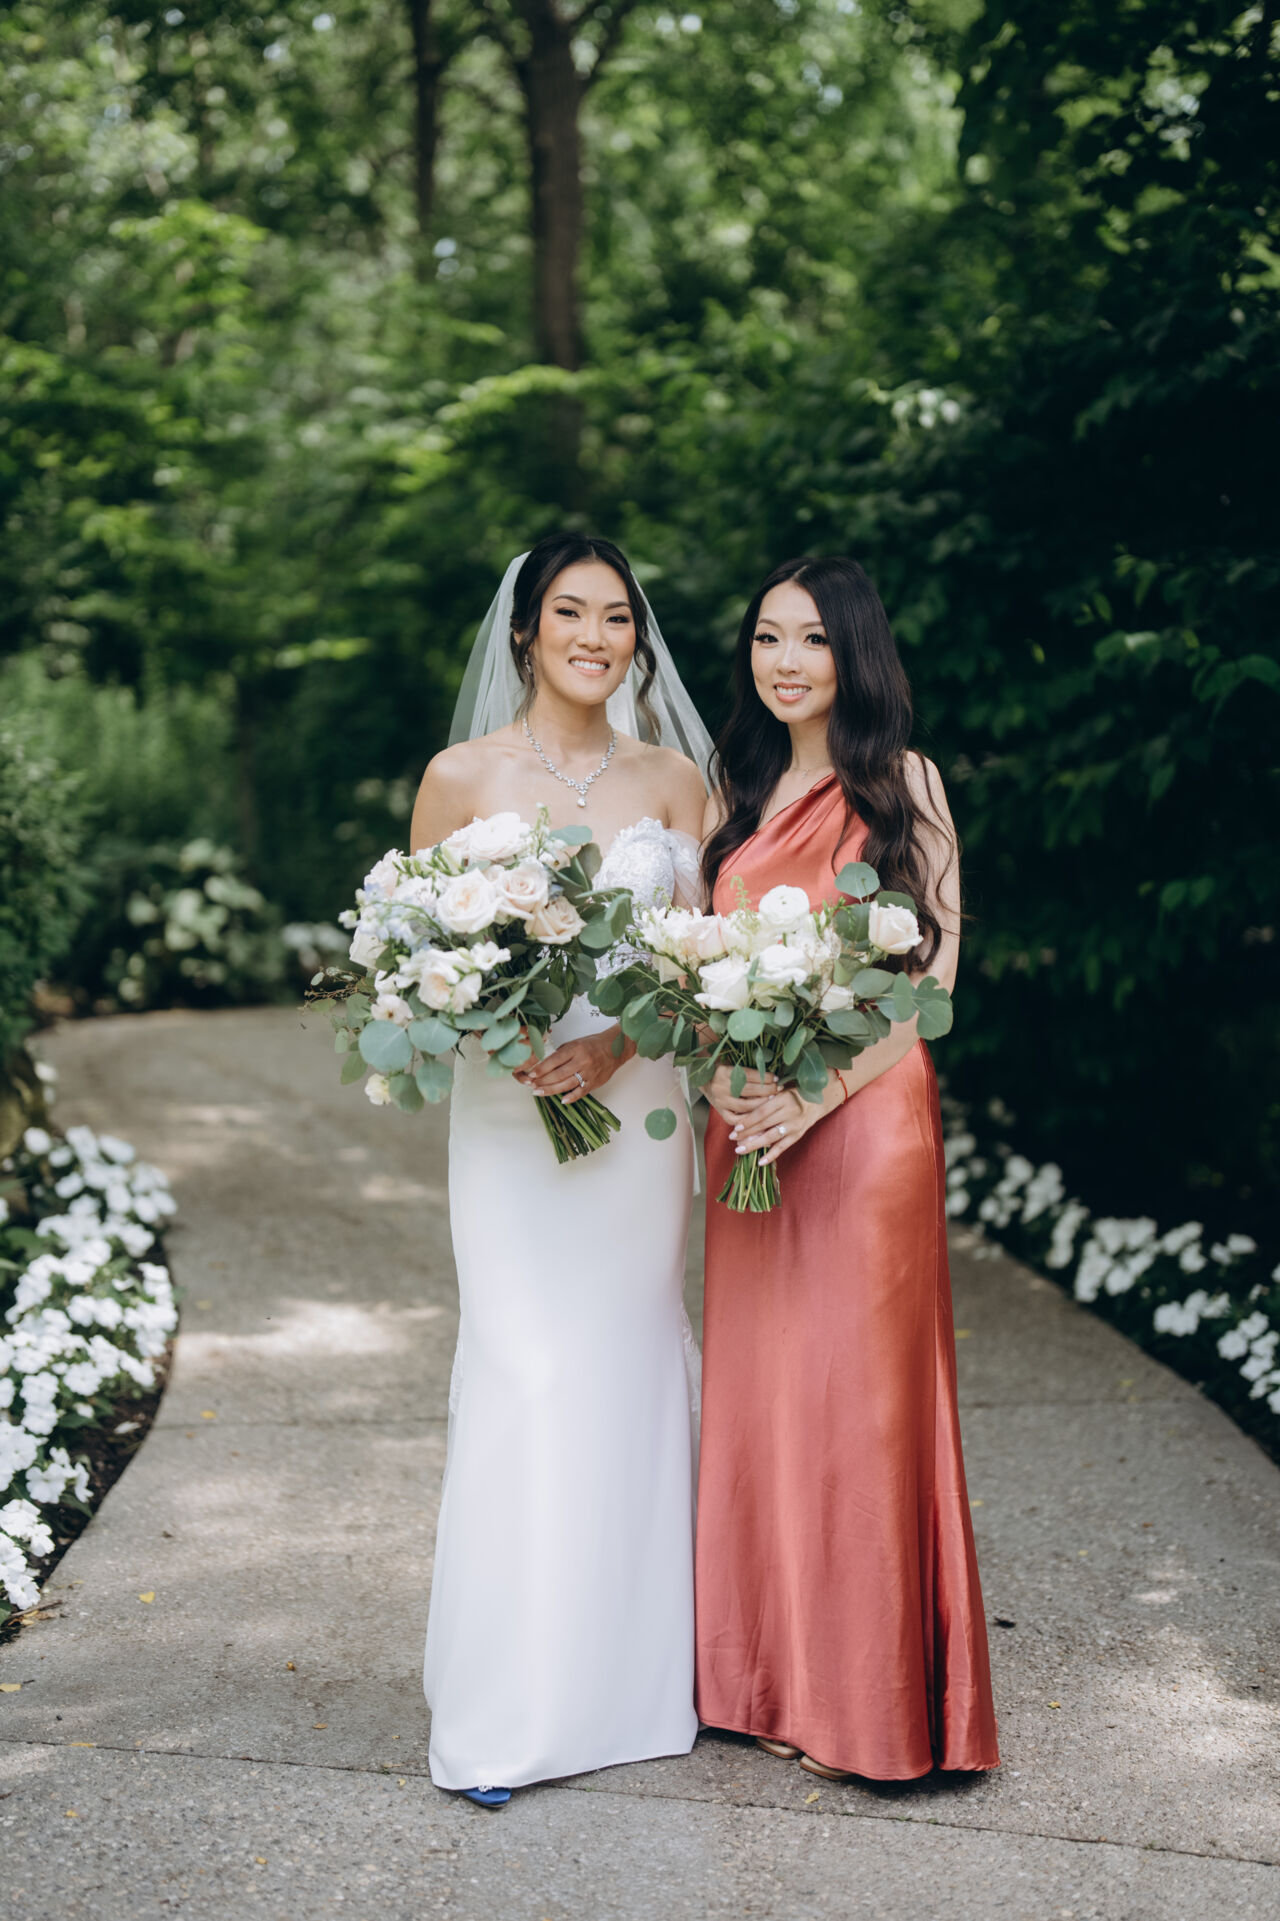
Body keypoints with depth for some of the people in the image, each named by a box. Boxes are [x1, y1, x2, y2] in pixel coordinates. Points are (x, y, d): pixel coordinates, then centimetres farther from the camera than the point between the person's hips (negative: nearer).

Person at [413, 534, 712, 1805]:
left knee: (631, 1367, 8)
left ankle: (631, 1672, 21)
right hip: (509, 1107, -3)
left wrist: (620, 1042, -14)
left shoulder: (673, 777, 7)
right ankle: (504, 1710, 2)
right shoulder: (462, 777, 0)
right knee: (527, 1376, -7)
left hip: (636, 1104, 3)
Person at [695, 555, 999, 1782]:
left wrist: (815, 1091, -16)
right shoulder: (733, 789, 14)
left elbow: (931, 974, -6)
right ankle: (770, 1676, 20)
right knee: (755, 1389, 8)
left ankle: (868, 1699, 10)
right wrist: (717, 1076, -5)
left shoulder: (901, 783, -2)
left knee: (856, 1391, -2)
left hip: (863, 1115, -5)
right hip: (744, 1123, 5)